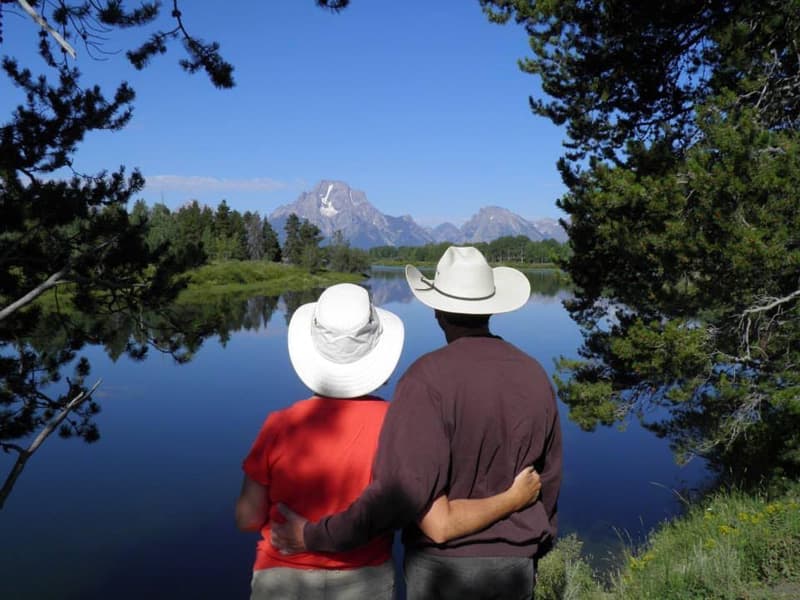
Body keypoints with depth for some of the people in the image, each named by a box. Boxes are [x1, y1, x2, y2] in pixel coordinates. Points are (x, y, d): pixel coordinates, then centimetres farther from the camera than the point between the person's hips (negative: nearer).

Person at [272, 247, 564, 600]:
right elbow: (548, 479, 7)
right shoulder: (533, 375, -2)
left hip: (444, 563, -4)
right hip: (514, 564, 5)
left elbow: (405, 487, -27)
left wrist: (316, 536, -20)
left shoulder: (429, 378, -20)